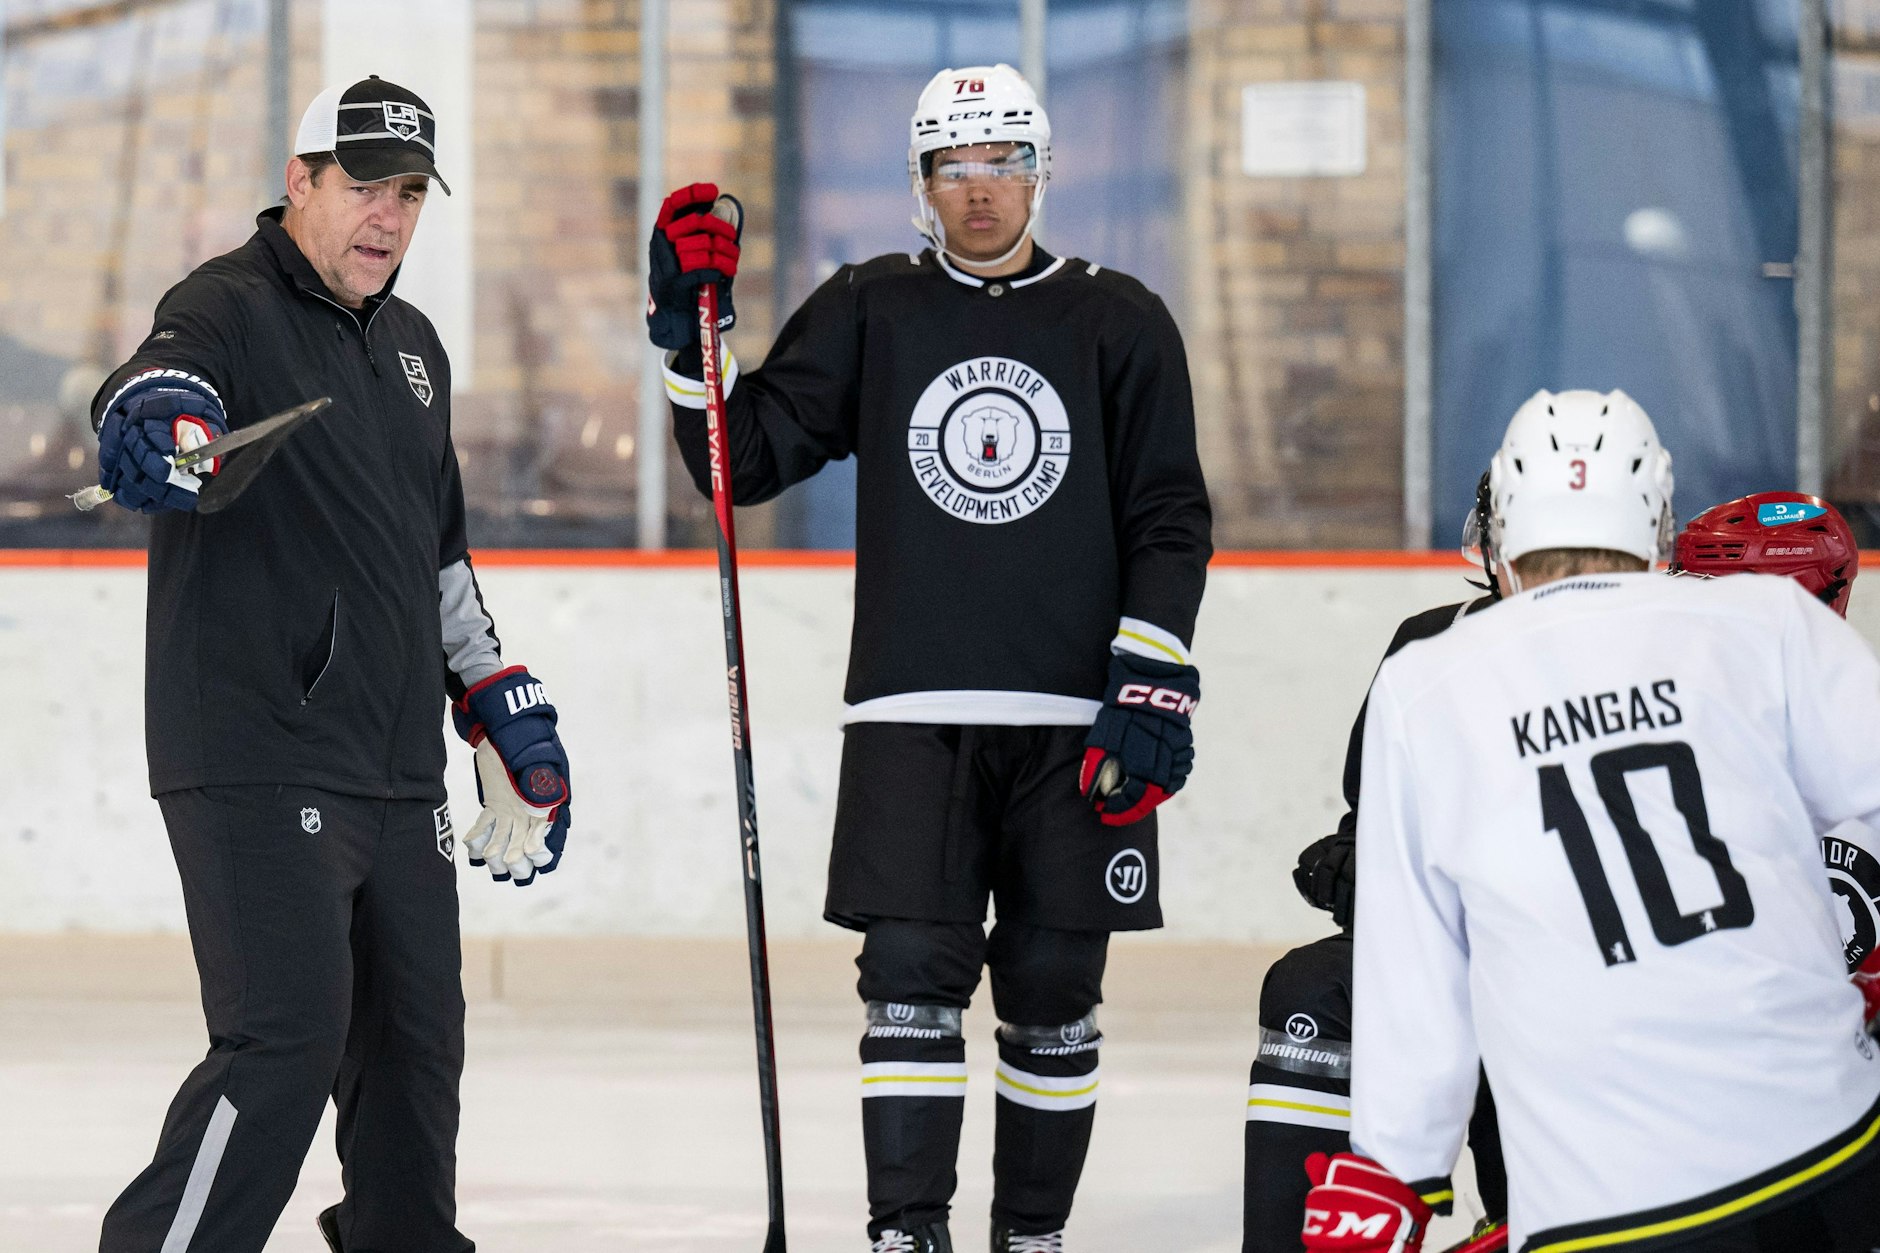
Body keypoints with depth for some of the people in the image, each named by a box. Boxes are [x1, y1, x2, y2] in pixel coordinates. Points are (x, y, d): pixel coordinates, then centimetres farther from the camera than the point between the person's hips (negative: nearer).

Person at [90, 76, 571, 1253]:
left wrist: (504, 705, 24)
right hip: (257, 763, -8)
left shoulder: (413, 346, 18)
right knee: (289, 1037, -17)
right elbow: (161, 385, -32)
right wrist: (162, 426, -55)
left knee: (415, 1035, 15)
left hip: (398, 774, 8)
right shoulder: (229, 308, -8)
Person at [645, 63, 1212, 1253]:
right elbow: (744, 460, 6)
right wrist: (691, 329, -8)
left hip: (1073, 726, 0)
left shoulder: (1120, 323, 5)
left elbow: (1171, 521, 4)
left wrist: (1154, 685, -6)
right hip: (913, 718, 0)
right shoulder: (870, 312, 7)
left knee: (1053, 991, 4)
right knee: (912, 978, -7)